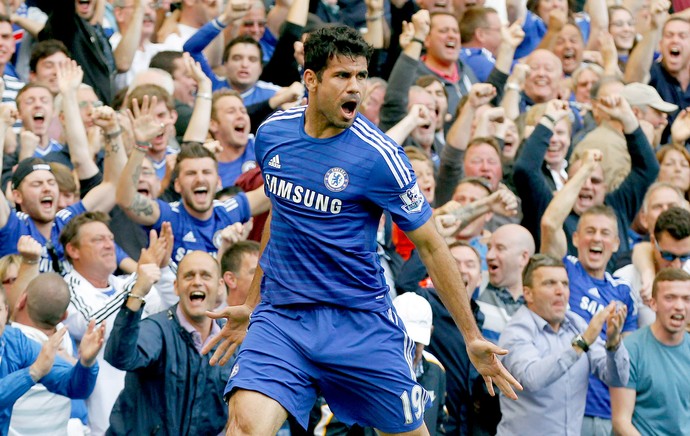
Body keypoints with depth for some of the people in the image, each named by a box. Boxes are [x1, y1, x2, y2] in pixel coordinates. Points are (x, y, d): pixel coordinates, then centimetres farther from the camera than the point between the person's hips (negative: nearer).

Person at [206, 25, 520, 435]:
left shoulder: (377, 155, -12)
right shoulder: (272, 133, 1)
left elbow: (431, 247, -5)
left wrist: (472, 337, -4)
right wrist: (251, 304, 24)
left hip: (360, 321, -2)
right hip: (280, 318, 2)